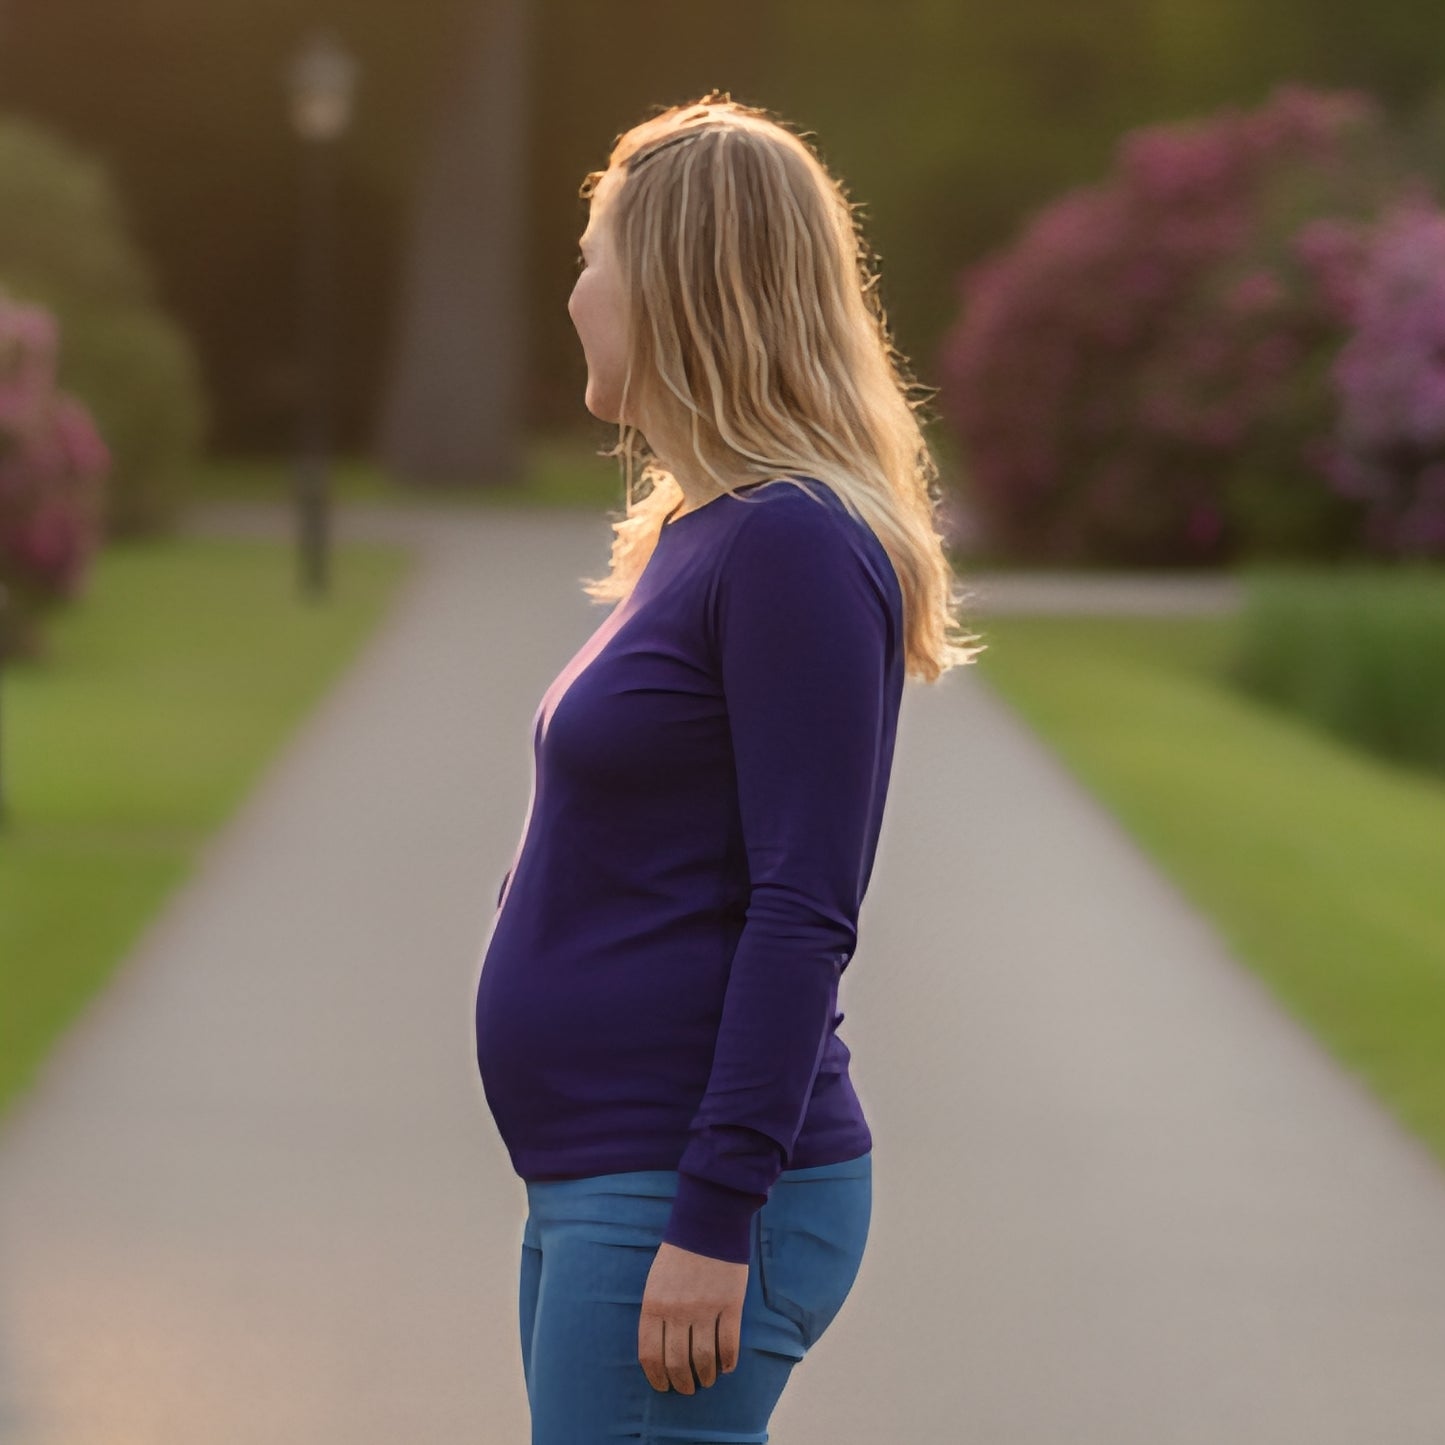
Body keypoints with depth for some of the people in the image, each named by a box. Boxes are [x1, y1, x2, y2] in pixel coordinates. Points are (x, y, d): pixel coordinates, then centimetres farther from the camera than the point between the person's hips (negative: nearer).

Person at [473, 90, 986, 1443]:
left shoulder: (795, 544, -14)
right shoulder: (698, 536, 15)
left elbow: (804, 914, -19)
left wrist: (713, 1225, -22)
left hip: (697, 1199, -10)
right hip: (597, 1196, 10)